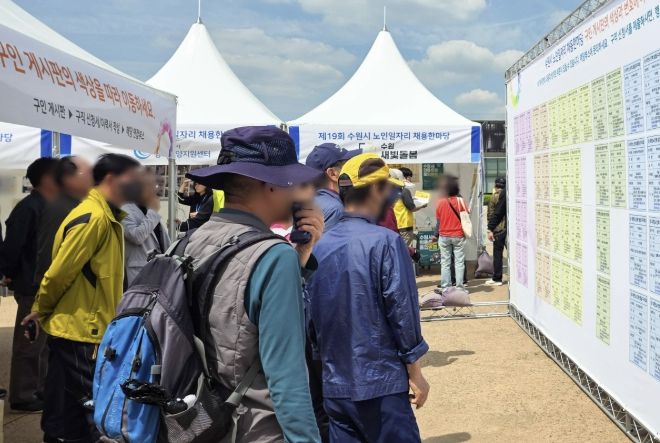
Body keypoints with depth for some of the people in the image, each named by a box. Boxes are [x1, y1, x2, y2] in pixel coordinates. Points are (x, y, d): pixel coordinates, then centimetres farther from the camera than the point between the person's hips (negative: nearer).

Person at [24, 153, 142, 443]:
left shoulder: (105, 217, 12)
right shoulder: (93, 217, -20)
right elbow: (60, 272, -19)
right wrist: (41, 311, -5)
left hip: (83, 328, 9)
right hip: (78, 329, -9)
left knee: (67, 408, 17)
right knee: (89, 406, -2)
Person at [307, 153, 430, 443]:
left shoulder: (319, 245, 3)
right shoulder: (384, 241, -14)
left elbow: (310, 316, 9)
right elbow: (402, 311, -12)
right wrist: (414, 373, -2)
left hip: (333, 386, 6)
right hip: (380, 385, -6)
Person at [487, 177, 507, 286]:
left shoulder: (495, 197, -6)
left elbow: (491, 214, -9)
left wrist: (490, 229, -7)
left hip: (499, 229, -4)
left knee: (497, 254, 2)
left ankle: (497, 279, 5)